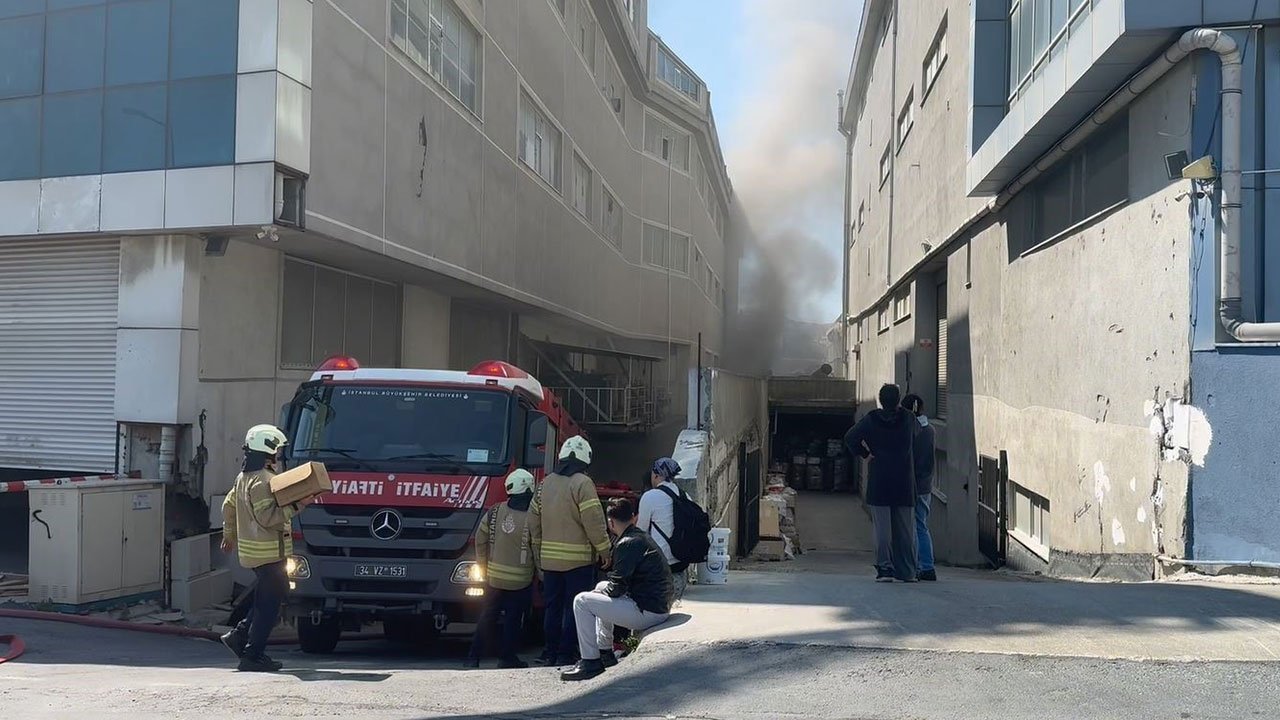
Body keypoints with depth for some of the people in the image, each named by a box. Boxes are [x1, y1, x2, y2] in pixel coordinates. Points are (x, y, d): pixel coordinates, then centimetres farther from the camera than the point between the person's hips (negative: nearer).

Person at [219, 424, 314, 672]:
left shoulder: (244, 477, 14)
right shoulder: (262, 481, -18)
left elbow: (228, 506, 24)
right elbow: (267, 517, -24)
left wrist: (229, 535, 35)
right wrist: (296, 505, -25)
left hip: (252, 549, 10)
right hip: (268, 551, -10)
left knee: (266, 599, 19)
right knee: (269, 604, -4)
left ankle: (239, 636, 17)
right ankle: (253, 656, -1)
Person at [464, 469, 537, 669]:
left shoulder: (494, 512, -1)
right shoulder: (531, 519, -15)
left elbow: (480, 539, 5)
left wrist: (483, 566, 15)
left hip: (494, 577, 4)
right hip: (520, 580, -4)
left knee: (486, 617, 12)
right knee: (512, 619, 7)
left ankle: (473, 657, 12)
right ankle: (506, 657, 12)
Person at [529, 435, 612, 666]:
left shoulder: (546, 483, 10)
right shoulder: (582, 483, -11)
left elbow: (533, 519, 15)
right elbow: (593, 520, -15)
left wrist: (538, 550, 23)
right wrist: (604, 550, -6)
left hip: (549, 558, 6)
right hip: (578, 558, -6)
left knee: (553, 606, 13)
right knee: (574, 607, 0)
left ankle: (550, 652, 16)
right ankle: (565, 654, 1)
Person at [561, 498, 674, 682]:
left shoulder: (627, 544, -16)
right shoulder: (644, 537, 13)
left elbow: (617, 588, -16)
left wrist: (603, 590, 4)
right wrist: (603, 588, 15)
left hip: (647, 612, -10)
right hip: (660, 606, 10)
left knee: (582, 601, -7)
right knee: (602, 587, 29)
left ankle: (590, 663, -4)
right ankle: (605, 653, 32)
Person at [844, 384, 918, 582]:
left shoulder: (872, 419, -4)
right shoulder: (907, 419, -1)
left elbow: (850, 437, -9)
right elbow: (915, 423, 21)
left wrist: (864, 453, 1)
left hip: (879, 480, -1)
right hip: (904, 481, 1)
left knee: (882, 527, 0)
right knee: (905, 527, 8)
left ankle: (885, 569, -5)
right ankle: (907, 571, 11)